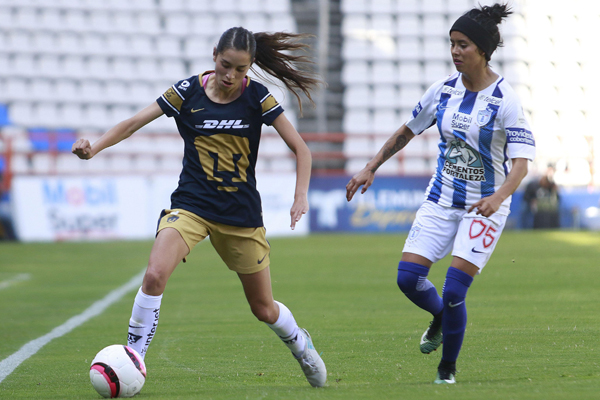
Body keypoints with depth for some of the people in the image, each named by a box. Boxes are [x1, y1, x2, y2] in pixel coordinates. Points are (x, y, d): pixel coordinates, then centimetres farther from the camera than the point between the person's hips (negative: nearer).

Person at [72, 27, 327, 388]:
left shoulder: (257, 97, -6)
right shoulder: (189, 91, -6)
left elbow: (300, 148, -3)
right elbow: (134, 123, -6)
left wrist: (301, 196, -17)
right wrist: (93, 148, -21)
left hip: (242, 212, 0)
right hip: (191, 204, 0)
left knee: (264, 308, 10)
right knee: (155, 275, -26)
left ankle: (301, 345, 43)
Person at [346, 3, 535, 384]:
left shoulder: (506, 101, -17)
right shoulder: (443, 90, -1)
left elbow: (521, 163, -23)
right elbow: (408, 131, 15)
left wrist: (498, 197, -41)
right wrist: (371, 168, 12)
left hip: (485, 206, -5)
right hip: (442, 199, 5)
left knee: (453, 292, -13)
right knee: (408, 277, -6)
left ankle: (448, 367, 11)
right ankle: (440, 318, 28)